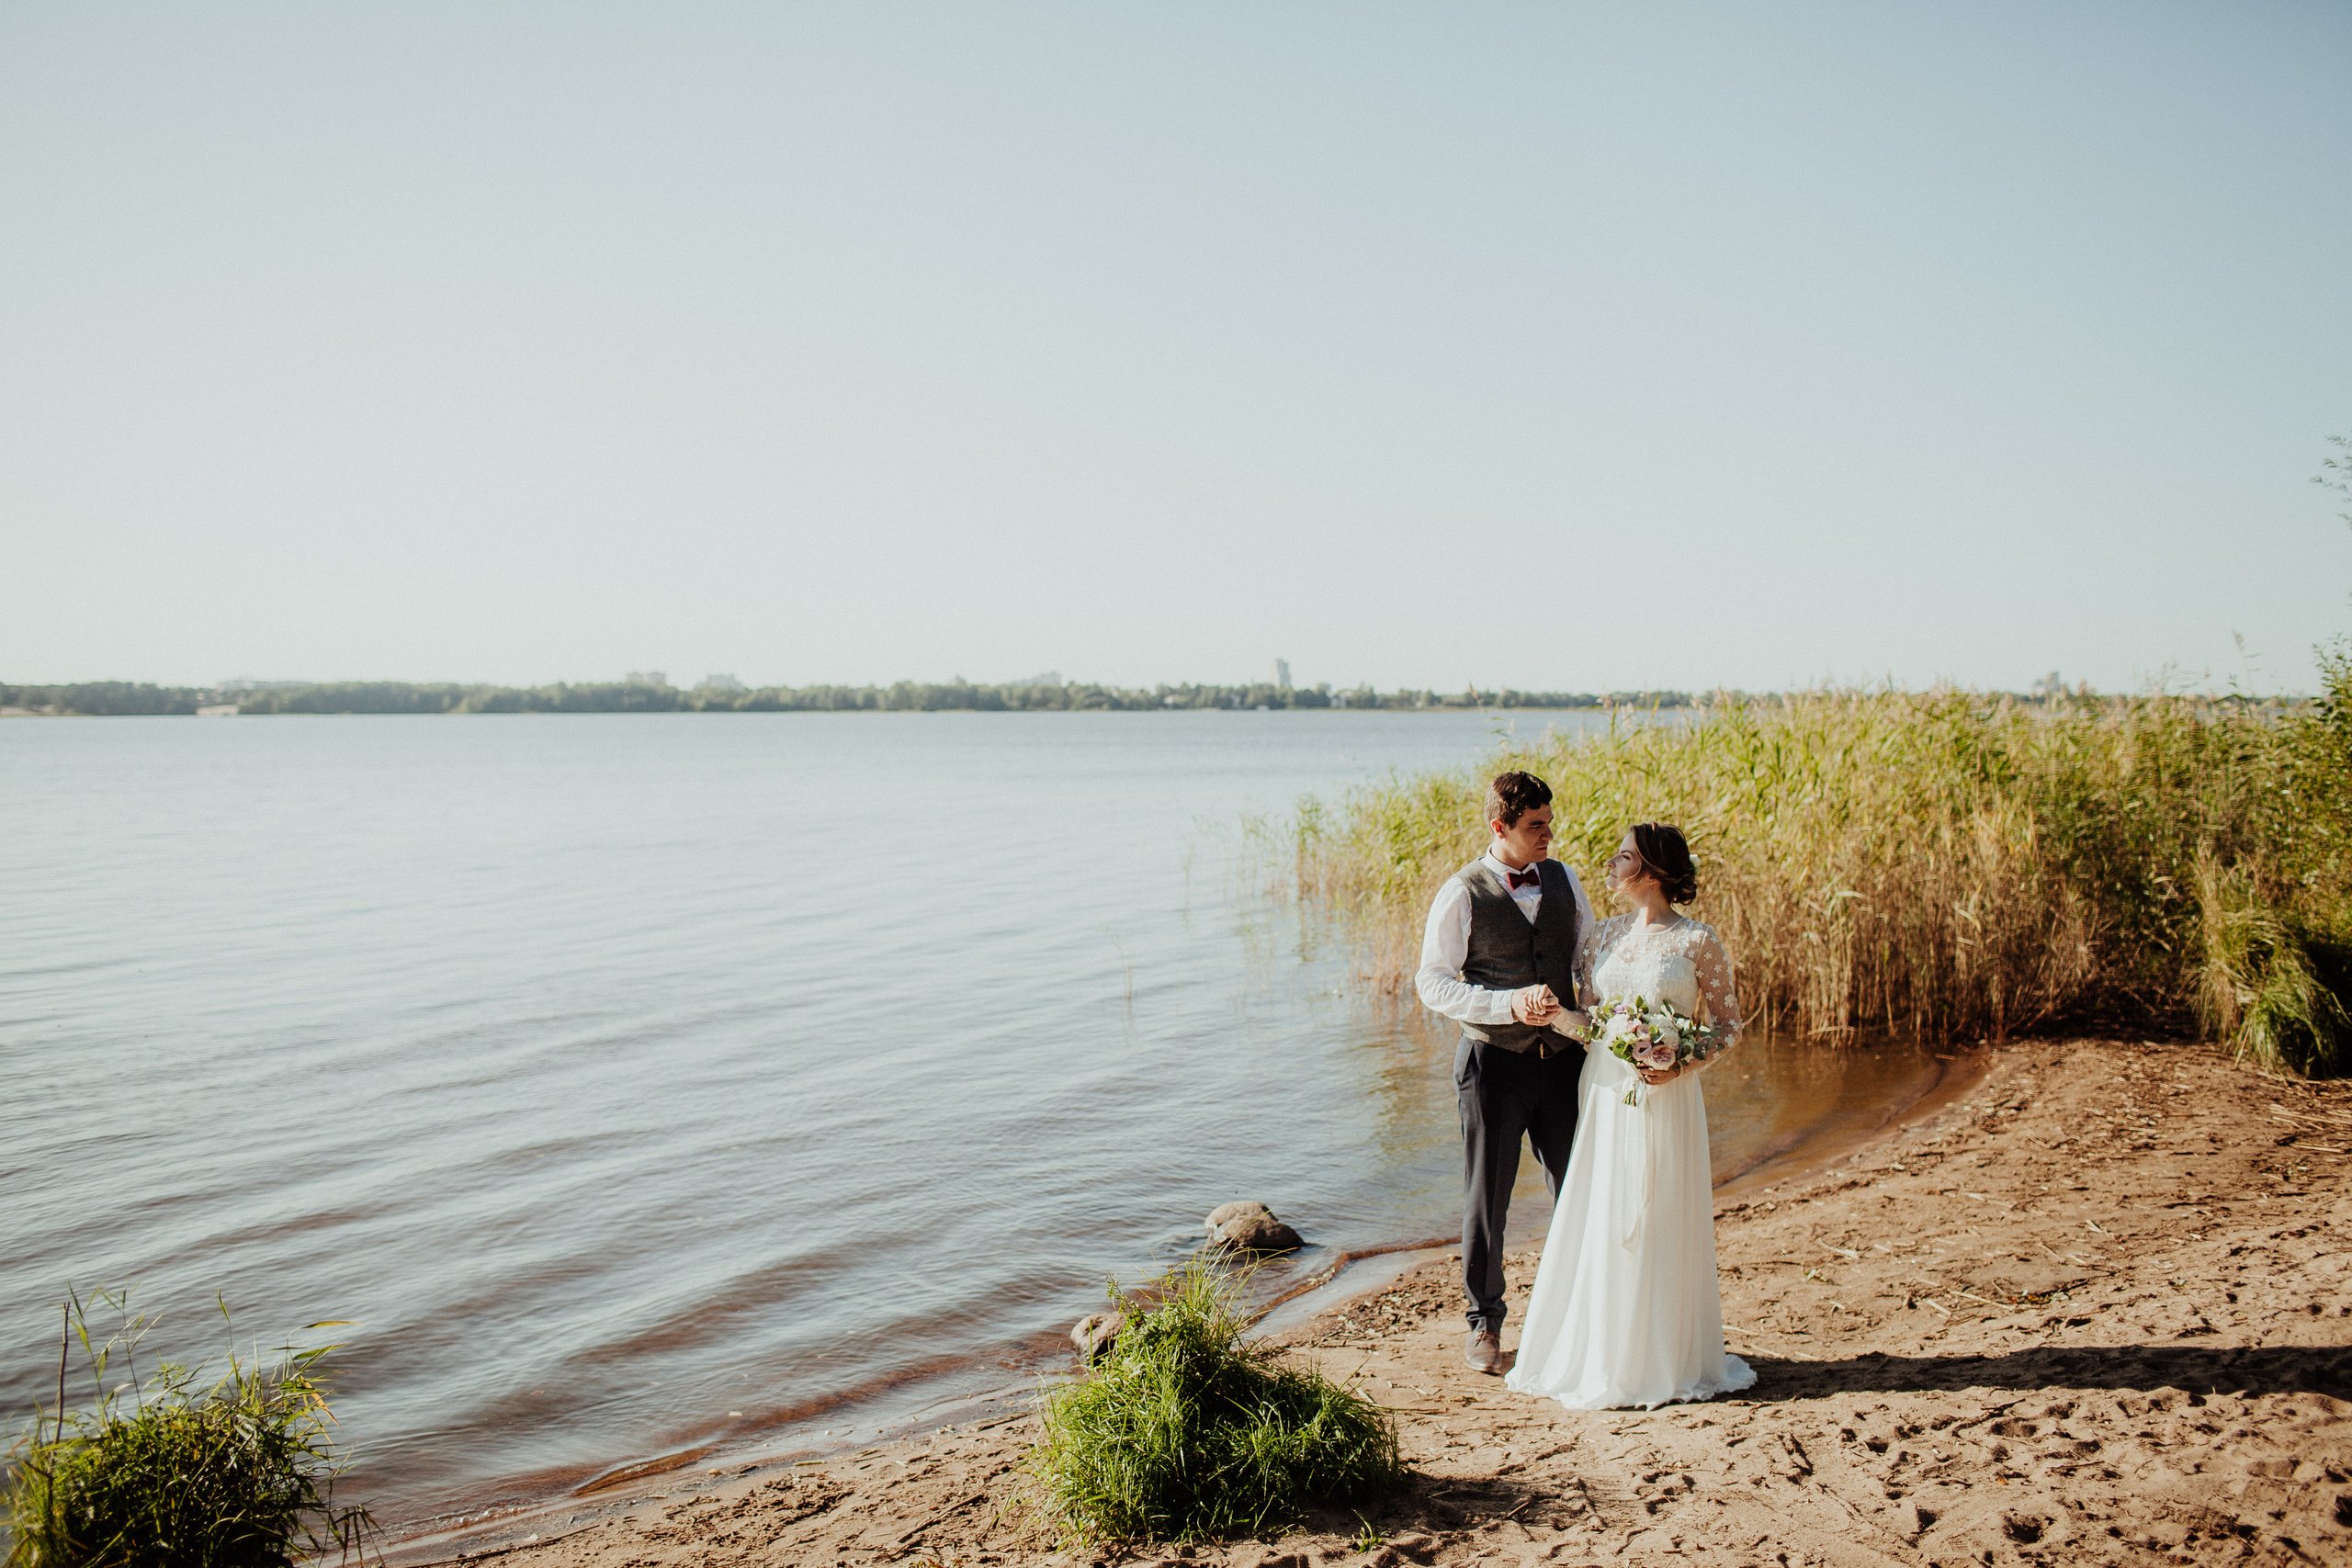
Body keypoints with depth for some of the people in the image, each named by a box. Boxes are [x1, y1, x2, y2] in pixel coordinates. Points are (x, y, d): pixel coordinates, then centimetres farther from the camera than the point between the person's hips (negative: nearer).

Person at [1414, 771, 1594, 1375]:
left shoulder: (1563, 880, 5)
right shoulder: (1462, 895, -9)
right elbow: (1432, 981, -9)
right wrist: (1510, 1003, -20)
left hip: (1563, 1058, 4)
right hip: (1494, 1063, -4)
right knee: (1486, 1200, 7)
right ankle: (1484, 1322, 24)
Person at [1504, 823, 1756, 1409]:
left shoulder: (1699, 941, -5)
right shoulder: (1607, 933, 10)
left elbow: (1728, 1026, -2)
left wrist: (1681, 1068, -16)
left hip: (1664, 1100, -4)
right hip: (1604, 1095, 4)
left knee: (1659, 1224, 1)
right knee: (1600, 1223, 6)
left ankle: (1663, 1358, 17)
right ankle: (1601, 1354, 18)